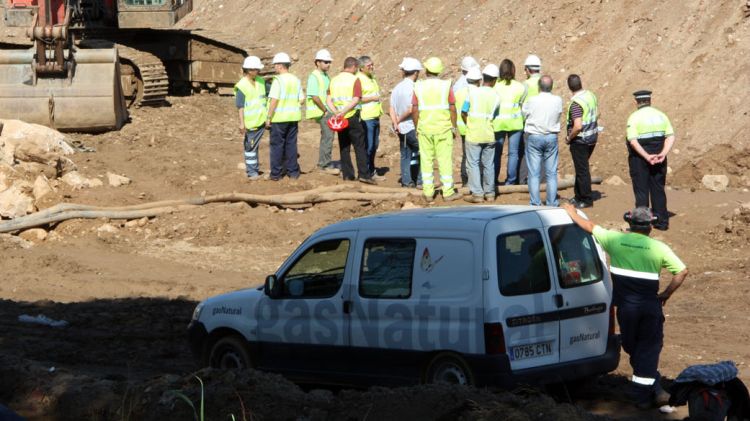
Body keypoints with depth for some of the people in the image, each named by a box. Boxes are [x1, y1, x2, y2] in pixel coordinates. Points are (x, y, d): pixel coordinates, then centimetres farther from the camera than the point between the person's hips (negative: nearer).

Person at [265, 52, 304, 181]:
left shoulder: (278, 80, -13)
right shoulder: (296, 80, 7)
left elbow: (274, 100, -17)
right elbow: (302, 100, 8)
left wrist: (268, 117, -13)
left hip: (279, 117, -6)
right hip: (293, 117, 6)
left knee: (277, 145, 2)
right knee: (291, 144, 12)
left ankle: (276, 174, 4)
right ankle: (293, 172, 13)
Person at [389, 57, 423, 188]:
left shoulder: (397, 88, 7)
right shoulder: (413, 88, -17)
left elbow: (392, 109, 4)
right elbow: (411, 109, -22)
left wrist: (395, 123, -4)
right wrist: (399, 120, -8)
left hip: (401, 128, 7)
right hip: (412, 128, -7)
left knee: (405, 155, 14)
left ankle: (407, 181, 14)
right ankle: (420, 181, 0)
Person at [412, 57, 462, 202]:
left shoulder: (419, 86, -2)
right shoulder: (446, 85, -5)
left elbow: (414, 110, -1)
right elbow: (452, 109, -6)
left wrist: (417, 128, 11)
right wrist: (454, 127, 4)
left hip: (424, 129, 1)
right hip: (443, 128, -1)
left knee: (426, 160, 8)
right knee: (445, 159, 3)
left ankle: (428, 193, 9)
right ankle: (448, 192, 4)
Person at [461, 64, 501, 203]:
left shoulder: (473, 93, -8)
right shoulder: (496, 97, -3)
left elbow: (463, 113, -3)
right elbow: (495, 116, 4)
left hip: (473, 134, -3)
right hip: (489, 135, 3)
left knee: (473, 164, 2)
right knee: (488, 164, 12)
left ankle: (477, 194, -2)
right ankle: (489, 193, 16)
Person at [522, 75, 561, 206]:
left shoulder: (532, 101, -14)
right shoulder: (558, 101, -9)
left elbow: (524, 112, 1)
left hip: (534, 137, -2)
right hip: (551, 137, 2)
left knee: (534, 173, 4)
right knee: (551, 173, 9)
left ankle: (535, 203, 3)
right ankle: (552, 203, 10)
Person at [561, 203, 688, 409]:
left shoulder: (615, 239, -3)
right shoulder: (658, 248, -5)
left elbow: (590, 227, 11)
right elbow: (682, 271, -7)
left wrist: (572, 212, 26)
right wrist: (666, 294, 2)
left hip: (625, 305, 1)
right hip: (650, 305, -1)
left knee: (632, 347, 16)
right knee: (649, 348, 8)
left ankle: (653, 390, 17)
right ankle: (648, 392, 5)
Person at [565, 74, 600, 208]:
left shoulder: (576, 103, -24)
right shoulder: (591, 95, 1)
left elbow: (578, 126, -30)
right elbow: (597, 114, 15)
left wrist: (569, 138, -15)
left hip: (580, 140, -8)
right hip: (593, 137, 8)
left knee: (582, 170, 2)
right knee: (582, 168, 21)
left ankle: (586, 200, 9)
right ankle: (579, 196, 30)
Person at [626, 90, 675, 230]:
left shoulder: (634, 117, -9)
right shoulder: (661, 115, 5)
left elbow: (633, 141, -20)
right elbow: (671, 137, -3)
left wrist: (647, 156, -19)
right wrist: (663, 154, -10)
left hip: (639, 158, -4)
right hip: (658, 159, 4)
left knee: (641, 191, 4)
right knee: (658, 189, 13)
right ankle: (662, 222, 17)